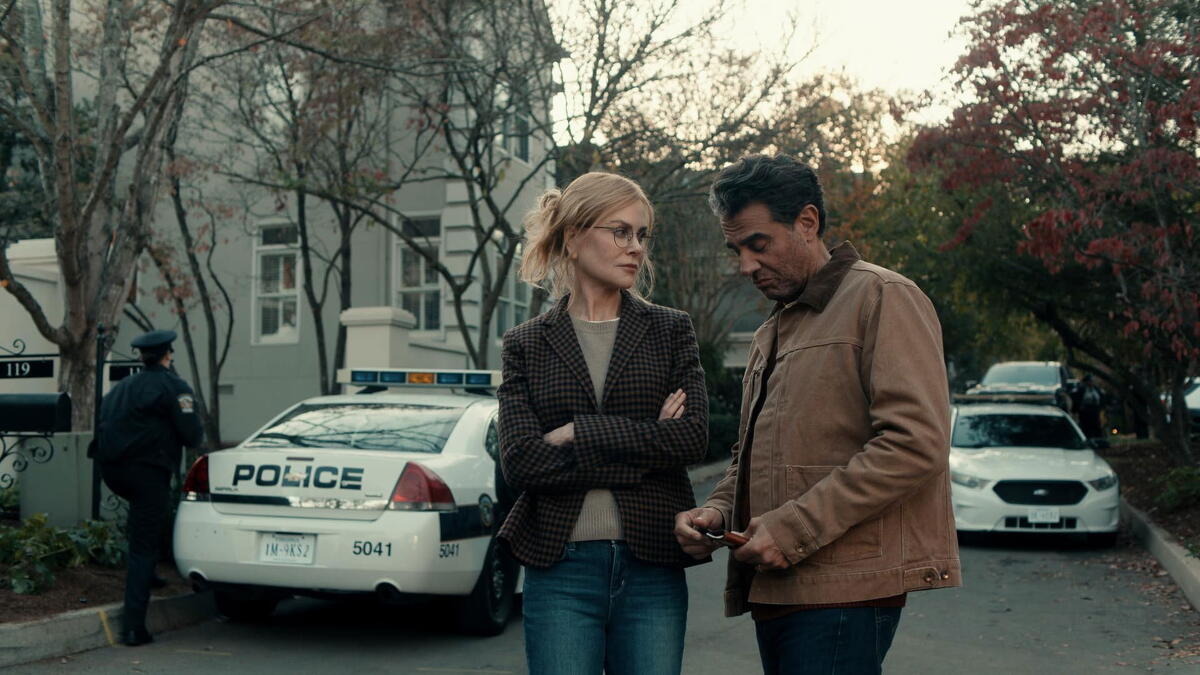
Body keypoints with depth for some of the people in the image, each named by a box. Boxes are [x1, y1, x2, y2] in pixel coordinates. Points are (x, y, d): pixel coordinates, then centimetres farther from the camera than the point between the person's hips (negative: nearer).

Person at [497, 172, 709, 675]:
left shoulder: (671, 331, 7)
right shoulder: (526, 344, 5)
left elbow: (693, 438, -7)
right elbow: (519, 462, -8)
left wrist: (577, 432, -11)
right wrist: (646, 448, -11)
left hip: (652, 569, 1)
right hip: (560, 571, -1)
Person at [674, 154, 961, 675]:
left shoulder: (883, 299, -5)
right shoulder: (771, 333, 22)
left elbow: (916, 445, -16)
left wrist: (794, 528, -17)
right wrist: (718, 511, 5)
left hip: (840, 591, -8)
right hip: (773, 590, 8)